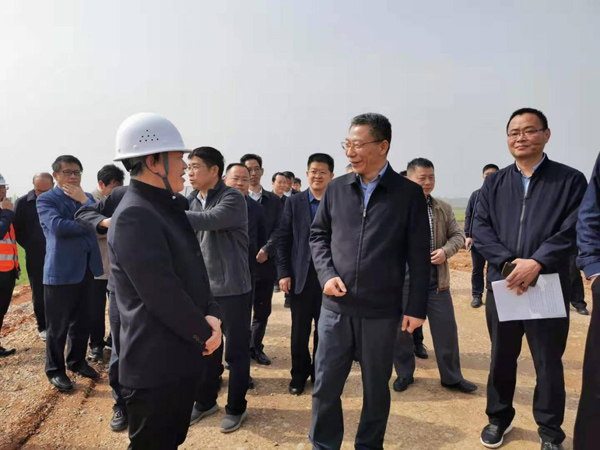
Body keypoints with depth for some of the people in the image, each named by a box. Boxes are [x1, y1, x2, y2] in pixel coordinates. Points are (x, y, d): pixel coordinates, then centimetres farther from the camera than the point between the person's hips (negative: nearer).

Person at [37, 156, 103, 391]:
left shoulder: (87, 197, 14)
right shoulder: (46, 199, -4)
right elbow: (58, 227, -21)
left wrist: (84, 200, -12)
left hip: (86, 268, 6)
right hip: (60, 270, -5)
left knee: (82, 321, 16)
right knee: (58, 325, 5)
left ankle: (77, 361, 33)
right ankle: (55, 370, 21)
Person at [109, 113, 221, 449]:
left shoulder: (168, 208, 10)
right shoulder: (134, 215, -21)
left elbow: (193, 273, 11)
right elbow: (162, 293, -25)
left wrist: (211, 314, -5)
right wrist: (205, 333, -12)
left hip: (181, 358, 9)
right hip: (155, 366, -9)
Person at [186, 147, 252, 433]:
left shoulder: (232, 198, -12)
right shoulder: (192, 200, 8)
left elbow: (209, 220, -30)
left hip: (231, 288, -6)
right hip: (202, 288, 6)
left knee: (236, 351, 8)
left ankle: (236, 408, 25)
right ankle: (205, 402, 36)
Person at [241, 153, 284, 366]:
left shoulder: (274, 200, 10)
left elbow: (279, 229, 2)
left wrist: (266, 250, -13)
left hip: (266, 263, 3)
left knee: (263, 310, 11)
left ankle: (256, 347, 27)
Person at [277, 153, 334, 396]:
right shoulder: (294, 202, 4)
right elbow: (283, 239, 1)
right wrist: (283, 273, -6)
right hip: (300, 275, 1)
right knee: (299, 330, 10)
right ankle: (299, 374, 27)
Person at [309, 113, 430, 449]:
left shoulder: (409, 194, -4)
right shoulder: (336, 189, 3)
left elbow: (419, 257, -2)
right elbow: (318, 235, 11)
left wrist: (416, 306, -3)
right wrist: (326, 274, -5)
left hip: (382, 310, -2)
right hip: (336, 306, 2)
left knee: (376, 387, 15)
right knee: (325, 386, 10)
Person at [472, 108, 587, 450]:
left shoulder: (570, 180, 0)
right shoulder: (494, 183, 8)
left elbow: (573, 230, -9)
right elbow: (481, 228, 0)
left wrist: (537, 262, -22)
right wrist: (508, 263, -15)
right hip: (502, 284, 3)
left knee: (549, 363, 9)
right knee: (502, 357, 15)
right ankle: (499, 418, 34)